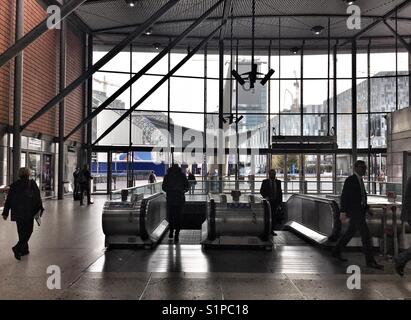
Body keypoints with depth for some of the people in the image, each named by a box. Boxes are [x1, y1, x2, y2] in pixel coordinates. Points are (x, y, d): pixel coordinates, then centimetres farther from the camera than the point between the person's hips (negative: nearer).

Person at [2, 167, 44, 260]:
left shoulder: (14, 185, 4)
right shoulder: (32, 184, -6)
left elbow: (8, 200, 6)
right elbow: (38, 198, -7)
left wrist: (5, 213, 11)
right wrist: (40, 209, 0)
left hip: (17, 213, 4)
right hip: (29, 212, -4)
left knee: (21, 231, 15)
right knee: (28, 231, 3)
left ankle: (24, 249, 21)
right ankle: (18, 248, -12)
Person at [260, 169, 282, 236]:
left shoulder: (278, 182, 7)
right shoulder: (265, 181, 0)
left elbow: (280, 192, 9)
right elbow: (261, 191, 2)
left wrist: (280, 202, 4)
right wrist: (265, 197, -13)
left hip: (275, 201, 3)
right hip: (268, 201, -3)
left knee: (274, 216, 4)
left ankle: (272, 230, 11)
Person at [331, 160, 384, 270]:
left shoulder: (359, 180, 17)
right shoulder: (350, 180, -11)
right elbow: (344, 196, -15)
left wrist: (366, 208, 13)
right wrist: (343, 212, -19)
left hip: (360, 211, 10)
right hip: (354, 211, -10)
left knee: (350, 233, 15)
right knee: (365, 233, -11)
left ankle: (336, 252, 27)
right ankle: (370, 261, -6)